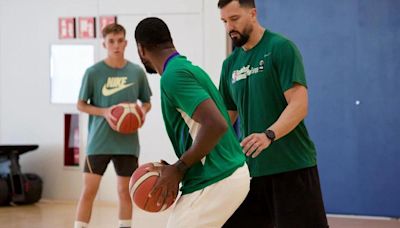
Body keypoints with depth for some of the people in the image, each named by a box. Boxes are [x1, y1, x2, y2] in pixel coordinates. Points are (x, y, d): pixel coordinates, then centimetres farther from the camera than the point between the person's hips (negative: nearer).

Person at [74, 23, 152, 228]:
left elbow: (147, 102, 13)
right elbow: (81, 104, 1)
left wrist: (142, 111, -11)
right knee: (89, 190, -4)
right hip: (99, 142, -2)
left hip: (127, 143, 2)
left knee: (125, 191, 8)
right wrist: (104, 112, -16)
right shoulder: (93, 72, -4)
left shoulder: (137, 72, 2)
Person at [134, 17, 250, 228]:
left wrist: (179, 168, -16)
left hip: (214, 183, -10)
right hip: (230, 174, 10)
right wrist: (177, 169, 13)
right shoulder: (189, 68, 16)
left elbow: (216, 125, -25)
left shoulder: (173, 75, -15)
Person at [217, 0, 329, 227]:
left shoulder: (281, 47, -7)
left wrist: (269, 135, -31)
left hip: (292, 167, -6)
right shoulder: (230, 64, 12)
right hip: (250, 169, 7)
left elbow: (299, 105, -16)